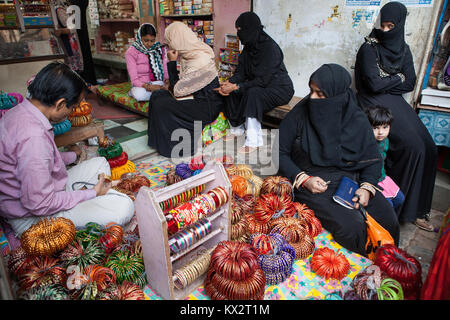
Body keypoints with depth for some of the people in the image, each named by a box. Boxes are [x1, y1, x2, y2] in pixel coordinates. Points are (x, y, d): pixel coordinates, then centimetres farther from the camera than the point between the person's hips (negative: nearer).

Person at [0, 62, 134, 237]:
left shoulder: (19, 111, 1)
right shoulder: (34, 136, -32)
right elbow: (39, 205, -29)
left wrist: (71, 155, 29)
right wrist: (91, 193, -18)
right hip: (32, 216, -10)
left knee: (100, 163, 18)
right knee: (124, 207, -24)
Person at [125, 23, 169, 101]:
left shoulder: (160, 49, 7)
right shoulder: (131, 52, -4)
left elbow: (166, 71, 5)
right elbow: (134, 79, -9)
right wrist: (148, 86, -28)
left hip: (159, 84, 2)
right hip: (142, 86, -1)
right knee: (140, 95, -38)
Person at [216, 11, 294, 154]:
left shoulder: (270, 48, -24)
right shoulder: (249, 46, 1)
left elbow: (263, 80, -28)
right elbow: (241, 71, 2)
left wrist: (236, 87, -29)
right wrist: (229, 83, -19)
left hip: (280, 89, -8)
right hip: (260, 86, 8)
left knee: (253, 93, -35)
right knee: (230, 91, -7)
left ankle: (254, 141, -29)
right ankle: (236, 129, 7)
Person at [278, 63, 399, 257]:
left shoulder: (358, 120, 0)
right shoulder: (300, 113, -6)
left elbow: (373, 160, 7)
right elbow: (279, 153, -4)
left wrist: (367, 187, -10)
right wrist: (303, 179, -15)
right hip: (312, 185, -3)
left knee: (389, 222, -12)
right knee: (351, 227, -25)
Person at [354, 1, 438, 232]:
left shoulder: (403, 49, 14)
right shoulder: (369, 48, -4)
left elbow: (409, 84, 7)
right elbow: (374, 84, -13)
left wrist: (386, 82, -6)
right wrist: (398, 78, 1)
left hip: (396, 101, 6)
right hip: (374, 103, -6)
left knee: (428, 148, -11)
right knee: (412, 146, -24)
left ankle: (414, 210, -2)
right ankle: (400, 204, -9)